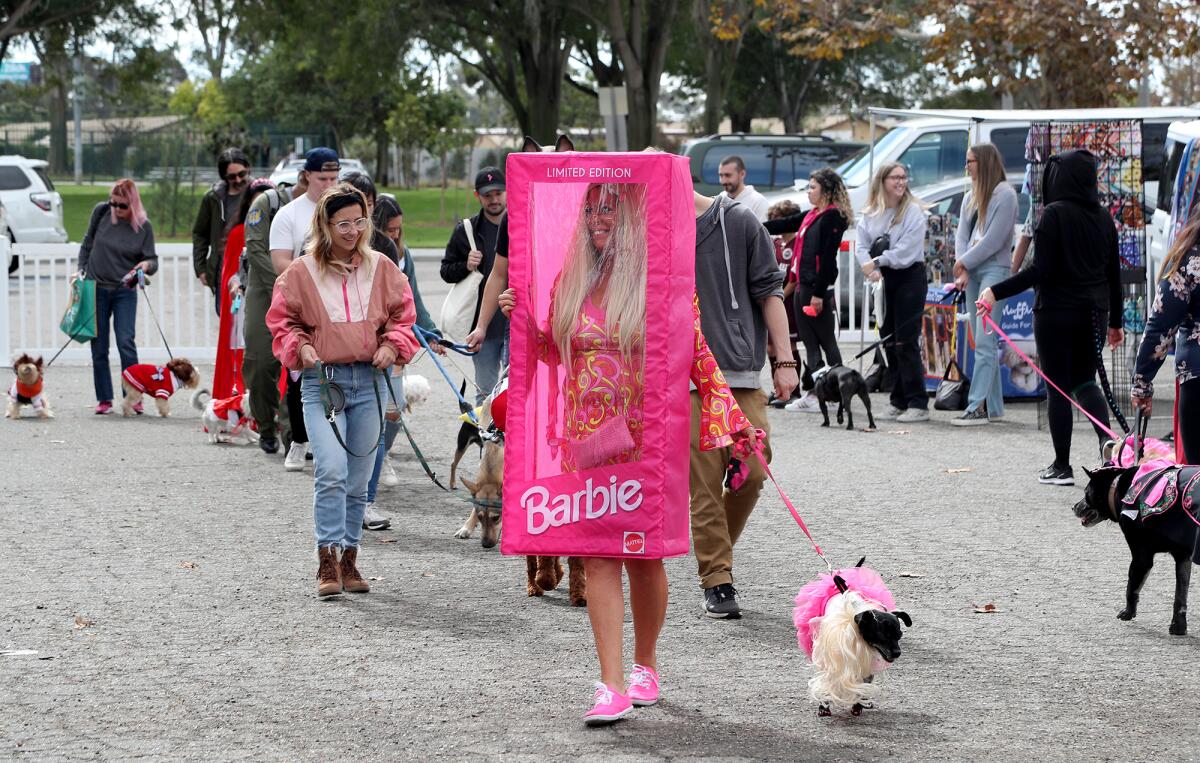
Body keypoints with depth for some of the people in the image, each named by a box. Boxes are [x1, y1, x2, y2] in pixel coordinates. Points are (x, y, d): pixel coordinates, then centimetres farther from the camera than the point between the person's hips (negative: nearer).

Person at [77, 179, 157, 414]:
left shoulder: (143, 226, -6)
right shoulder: (101, 212, -2)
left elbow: (152, 260, -1)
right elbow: (87, 243, 11)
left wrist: (147, 265, -24)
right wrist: (81, 270, 7)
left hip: (125, 291, -2)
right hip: (96, 289, 2)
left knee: (126, 343, -11)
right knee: (99, 346, 4)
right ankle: (104, 399, 12)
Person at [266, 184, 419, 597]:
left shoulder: (381, 268, 7)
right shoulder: (302, 272, 0)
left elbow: (403, 313, 13)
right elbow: (282, 320, 8)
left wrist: (393, 345, -4)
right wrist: (299, 347, -10)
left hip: (368, 381, 3)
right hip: (322, 381, -3)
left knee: (358, 480, 8)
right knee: (331, 471, -18)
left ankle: (349, 560, 17)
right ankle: (327, 562, -16)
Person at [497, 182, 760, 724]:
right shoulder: (570, 282, 9)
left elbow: (697, 356, 1)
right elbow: (555, 352, 21)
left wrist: (733, 418, -5)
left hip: (647, 436, -3)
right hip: (587, 437, 3)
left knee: (645, 554, 4)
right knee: (597, 556, -5)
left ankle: (645, 664, 27)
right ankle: (612, 686, -8)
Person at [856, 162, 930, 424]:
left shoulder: (913, 211, -7)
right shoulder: (870, 214, 8)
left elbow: (907, 250, -15)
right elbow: (861, 246, 0)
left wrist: (877, 262, -15)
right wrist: (871, 268, -18)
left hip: (909, 277, -6)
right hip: (883, 281, 6)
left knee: (905, 341, -10)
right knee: (888, 341, 9)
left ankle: (917, 404, -8)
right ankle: (899, 401, 17)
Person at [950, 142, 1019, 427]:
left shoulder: (1004, 195, -7)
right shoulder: (970, 197, 17)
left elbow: (994, 239, -13)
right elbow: (962, 234, 10)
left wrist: (964, 262, -7)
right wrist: (962, 269, -5)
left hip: (994, 269, -8)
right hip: (972, 272, 8)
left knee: (984, 342, -13)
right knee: (984, 342, 9)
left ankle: (977, 406, -18)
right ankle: (994, 405, 13)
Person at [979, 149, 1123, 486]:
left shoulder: (1054, 214, -13)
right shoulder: (1103, 217, 6)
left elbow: (1041, 270, -18)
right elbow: (1114, 273, 10)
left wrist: (996, 292, -15)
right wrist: (1115, 321, 19)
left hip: (1057, 311, -6)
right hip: (1094, 312, 6)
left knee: (1058, 388, 4)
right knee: (1084, 381, 17)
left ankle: (1062, 466, 8)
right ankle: (1107, 441, -6)